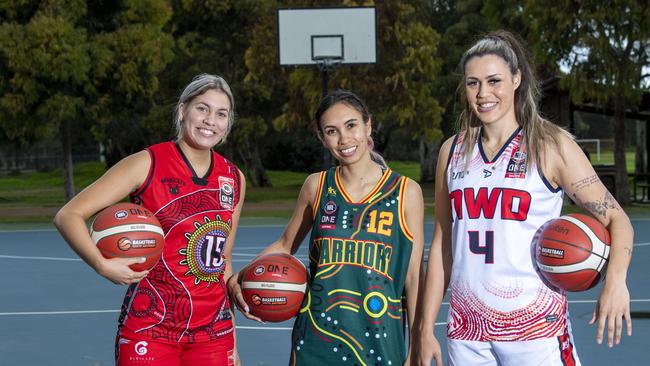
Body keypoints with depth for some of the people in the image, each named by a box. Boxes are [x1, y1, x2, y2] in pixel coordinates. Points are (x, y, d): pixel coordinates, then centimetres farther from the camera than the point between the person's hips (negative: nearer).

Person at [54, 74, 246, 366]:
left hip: (214, 333, 4)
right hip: (149, 329, -4)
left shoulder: (235, 179, 8)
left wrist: (232, 341, 13)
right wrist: (102, 265, -24)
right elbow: (68, 215, -9)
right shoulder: (148, 164, -6)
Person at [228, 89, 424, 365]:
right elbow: (285, 246, 16)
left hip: (379, 341, -2)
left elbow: (413, 277, -1)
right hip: (316, 341, 2)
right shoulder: (317, 186, 4)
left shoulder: (405, 192, -2)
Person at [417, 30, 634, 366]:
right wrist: (426, 328, 9)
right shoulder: (452, 151, 8)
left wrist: (615, 279, -22)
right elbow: (442, 243, 12)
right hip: (466, 332, 4)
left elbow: (615, 219, -3)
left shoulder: (551, 146, -3)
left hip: (535, 329, -3)